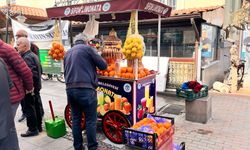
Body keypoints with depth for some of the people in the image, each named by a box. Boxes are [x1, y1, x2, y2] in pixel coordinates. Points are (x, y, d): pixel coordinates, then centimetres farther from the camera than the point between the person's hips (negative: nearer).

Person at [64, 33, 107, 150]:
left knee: (76, 119, 14)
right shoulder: (88, 48, 1)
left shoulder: (68, 53, 19)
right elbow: (103, 65, 0)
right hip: (85, 89, -6)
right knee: (91, 120, 2)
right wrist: (93, 64, 18)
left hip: (70, 89, 7)